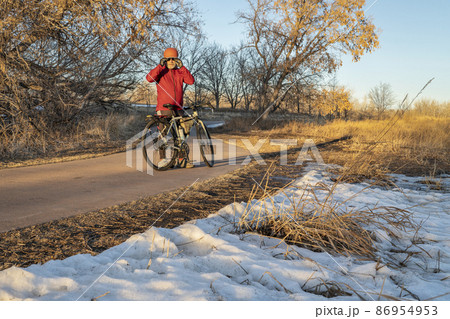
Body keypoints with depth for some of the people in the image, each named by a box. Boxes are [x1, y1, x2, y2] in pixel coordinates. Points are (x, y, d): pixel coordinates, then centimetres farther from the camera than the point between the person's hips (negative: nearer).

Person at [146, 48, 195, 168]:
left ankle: (182, 158, 15)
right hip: (164, 108, -3)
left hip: (178, 108, 3)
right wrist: (160, 66, -17)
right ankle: (162, 159, 5)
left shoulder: (180, 72, 12)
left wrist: (182, 67, -9)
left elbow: (191, 81, -4)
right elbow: (149, 78, -14)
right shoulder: (161, 71, 4)